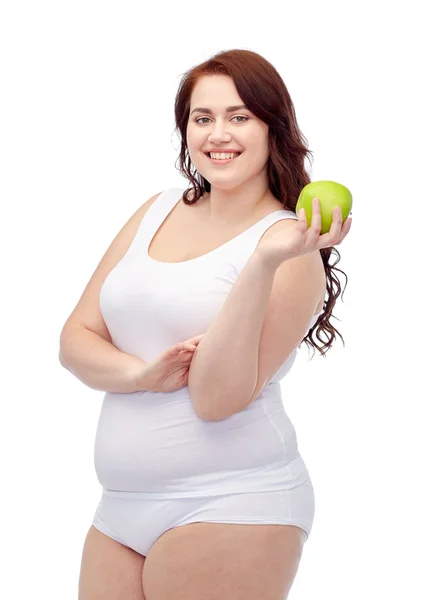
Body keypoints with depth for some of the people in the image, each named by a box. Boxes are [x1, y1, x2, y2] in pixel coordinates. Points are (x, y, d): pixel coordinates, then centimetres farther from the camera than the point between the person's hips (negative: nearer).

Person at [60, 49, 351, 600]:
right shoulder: (157, 212, 9)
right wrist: (141, 373, -13)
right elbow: (76, 340, 7)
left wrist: (264, 263, -25)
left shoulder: (291, 244, -7)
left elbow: (217, 398, -17)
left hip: (229, 509, -5)